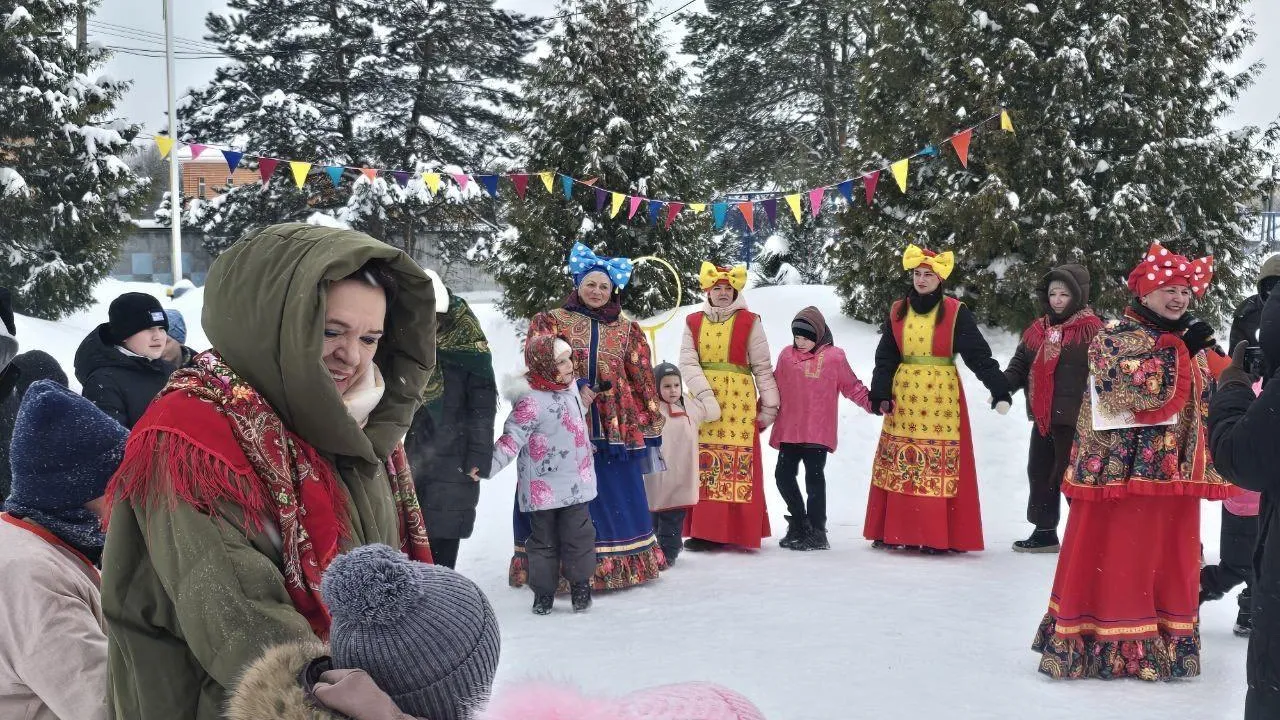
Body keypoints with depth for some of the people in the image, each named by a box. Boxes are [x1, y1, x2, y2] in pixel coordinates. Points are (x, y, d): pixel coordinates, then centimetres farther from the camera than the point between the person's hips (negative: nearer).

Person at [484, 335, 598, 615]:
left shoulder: (570, 387, 5)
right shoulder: (531, 401, -21)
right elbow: (512, 439, -23)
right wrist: (487, 465, -30)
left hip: (576, 484, 6)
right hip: (544, 488, -6)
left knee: (579, 536, 8)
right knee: (544, 539, 8)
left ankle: (581, 583, 23)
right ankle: (543, 590, 20)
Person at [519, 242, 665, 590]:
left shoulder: (627, 330, 14)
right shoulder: (551, 321, 7)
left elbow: (643, 381, 12)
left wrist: (651, 429, 8)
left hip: (616, 429, 2)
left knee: (618, 500, 6)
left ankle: (621, 566, 16)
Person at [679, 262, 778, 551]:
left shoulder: (749, 322, 2)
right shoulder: (694, 322, 10)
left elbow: (762, 367, 2)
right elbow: (687, 362, -1)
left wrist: (769, 405, -3)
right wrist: (705, 393, -16)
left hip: (739, 401, -3)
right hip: (703, 399, 3)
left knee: (737, 464, -5)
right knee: (704, 463, 4)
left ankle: (732, 529, -3)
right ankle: (705, 529, 8)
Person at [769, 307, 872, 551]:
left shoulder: (834, 357, -1)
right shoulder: (787, 355, 9)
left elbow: (852, 387, 4)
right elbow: (775, 387, 17)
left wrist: (872, 403, -7)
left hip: (818, 432, -5)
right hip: (789, 431, 5)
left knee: (814, 476, -3)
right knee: (783, 474, 7)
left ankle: (816, 532, 8)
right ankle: (799, 524, 24)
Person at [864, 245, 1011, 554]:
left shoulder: (956, 313, -3)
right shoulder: (897, 312, 8)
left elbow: (978, 354, -8)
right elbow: (885, 357, 8)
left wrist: (999, 390, -17)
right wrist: (881, 395, -3)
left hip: (941, 396, -3)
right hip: (905, 395, 4)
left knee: (941, 464, -5)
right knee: (900, 463, 5)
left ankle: (938, 534, 0)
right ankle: (895, 530, 13)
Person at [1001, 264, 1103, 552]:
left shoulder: (1091, 330, -11)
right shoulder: (1038, 329, 11)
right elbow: (1021, 363, 17)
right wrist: (1004, 385, -1)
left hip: (1074, 419, -8)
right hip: (1042, 417, 8)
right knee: (1039, 472, 15)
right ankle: (1044, 531, 28)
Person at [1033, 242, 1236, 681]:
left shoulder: (1192, 344, 16)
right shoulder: (1113, 337, -6)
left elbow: (1210, 404, 18)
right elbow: (1130, 386, -22)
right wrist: (1178, 349, -22)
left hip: (1173, 470, 6)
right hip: (1120, 469, -6)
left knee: (1169, 561, 10)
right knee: (1113, 560, -2)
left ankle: (1166, 645, 20)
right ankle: (1104, 645, 6)